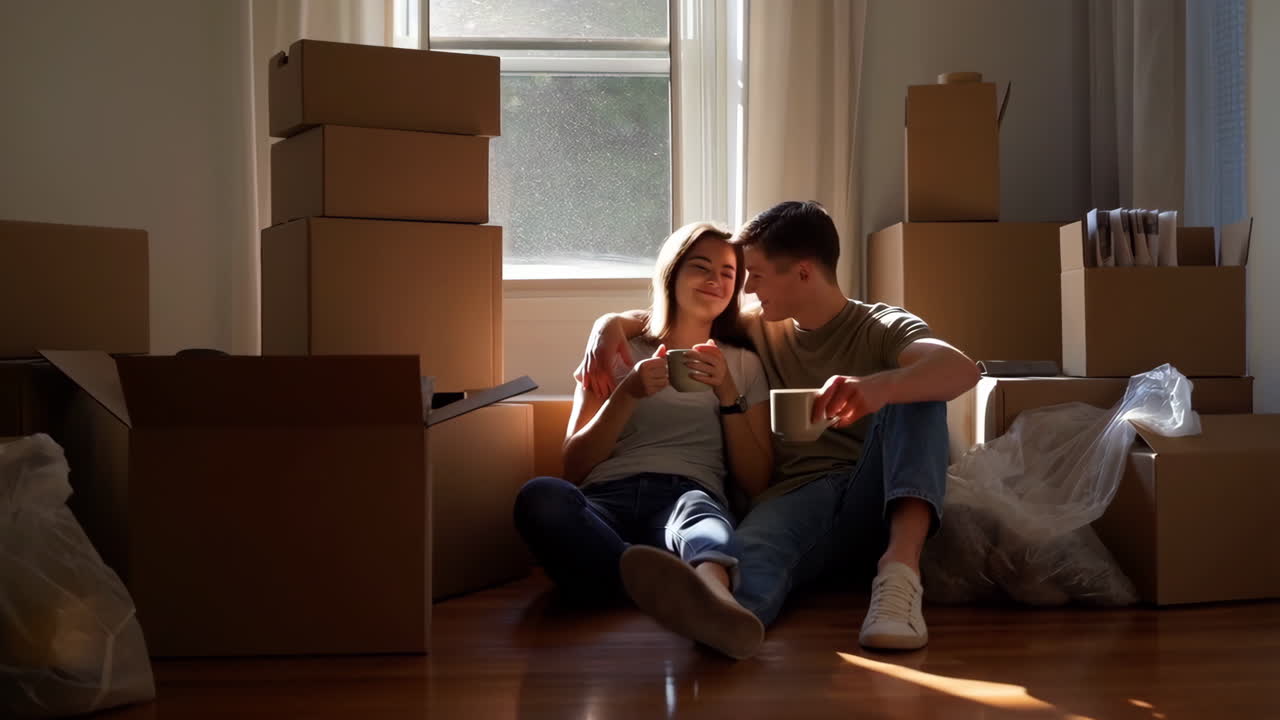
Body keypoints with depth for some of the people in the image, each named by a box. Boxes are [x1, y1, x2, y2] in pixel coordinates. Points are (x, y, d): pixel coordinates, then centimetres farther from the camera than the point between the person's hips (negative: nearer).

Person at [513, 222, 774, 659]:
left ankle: (710, 592, -74)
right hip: (606, 498, 0)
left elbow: (756, 482, 16)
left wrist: (728, 393, 5)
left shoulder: (744, 363, 27)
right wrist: (629, 394, 2)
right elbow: (573, 467, 15)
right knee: (540, 495, -37)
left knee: (698, 510, -40)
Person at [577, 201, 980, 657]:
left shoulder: (884, 329, 7)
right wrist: (614, 323, 11)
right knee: (751, 548, -35)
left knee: (915, 389, -26)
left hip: (874, 506, -1)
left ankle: (901, 564, -45)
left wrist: (879, 387, -38)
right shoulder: (760, 330, 23)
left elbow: (962, 370, -16)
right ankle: (727, 614, -72)